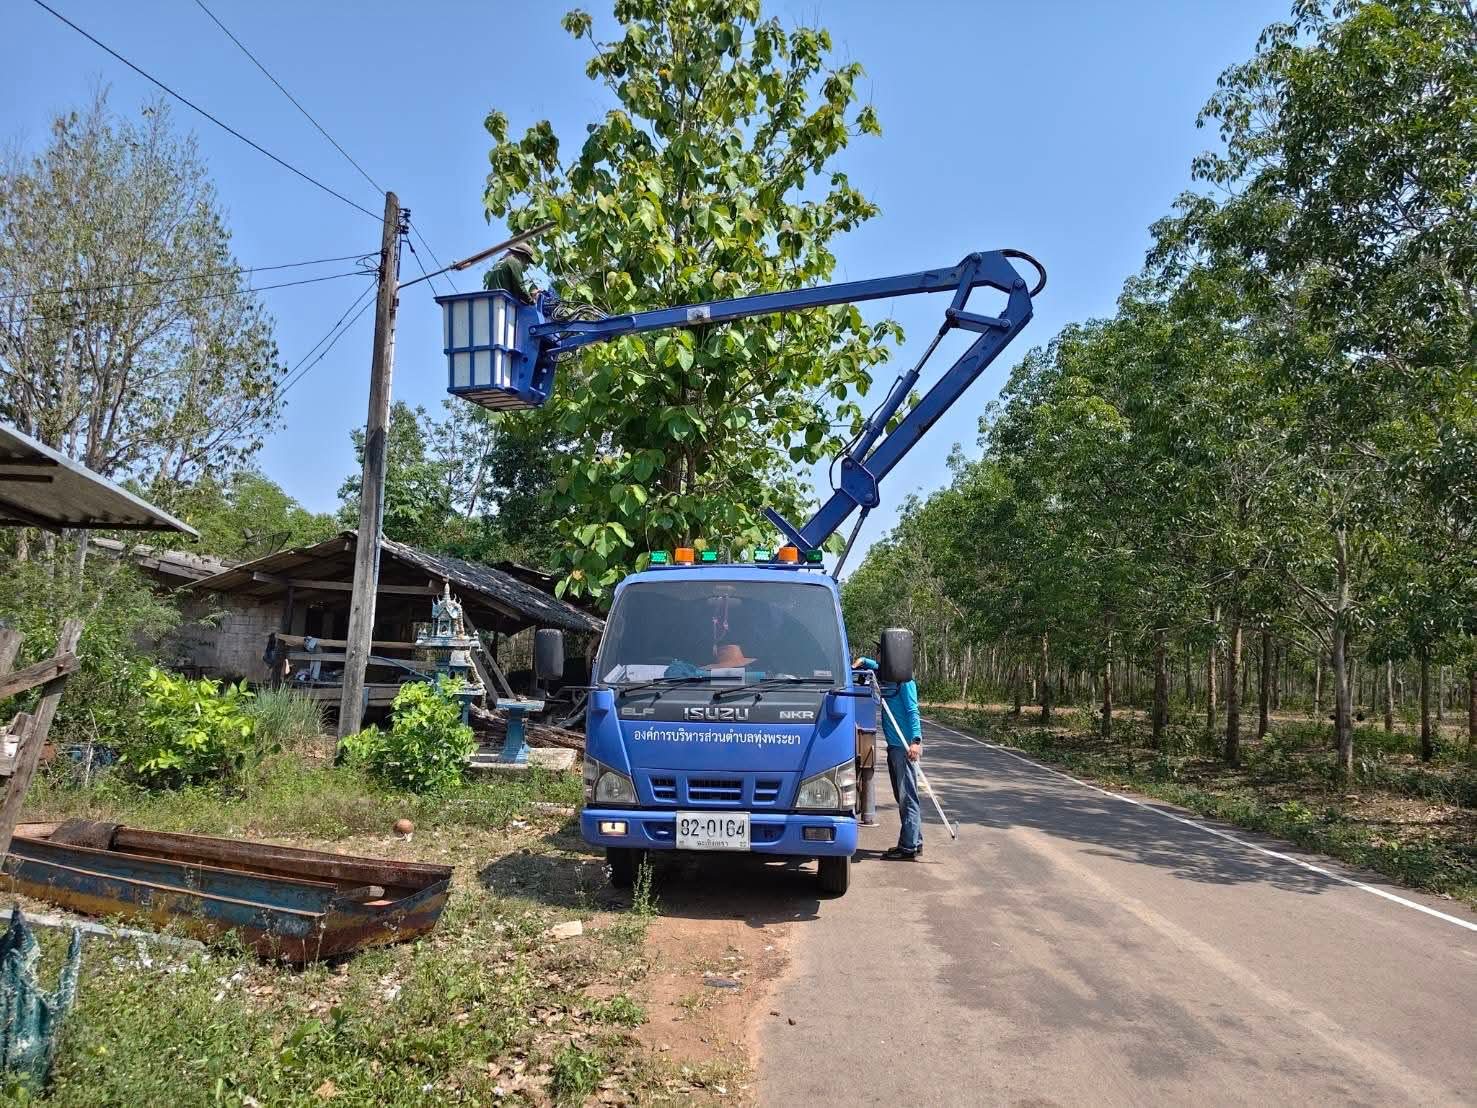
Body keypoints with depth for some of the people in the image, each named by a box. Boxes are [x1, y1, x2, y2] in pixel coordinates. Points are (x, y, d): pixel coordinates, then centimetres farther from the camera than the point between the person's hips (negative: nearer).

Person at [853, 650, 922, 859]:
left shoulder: (904, 681, -10)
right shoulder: (886, 679, 14)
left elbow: (912, 711, -15)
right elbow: (876, 666, 34)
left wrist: (916, 740, -25)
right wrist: (862, 661, 13)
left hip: (905, 747, -9)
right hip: (894, 747, 9)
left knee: (907, 797, -6)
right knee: (902, 797, 14)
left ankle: (908, 847, -4)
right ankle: (914, 842, 21)